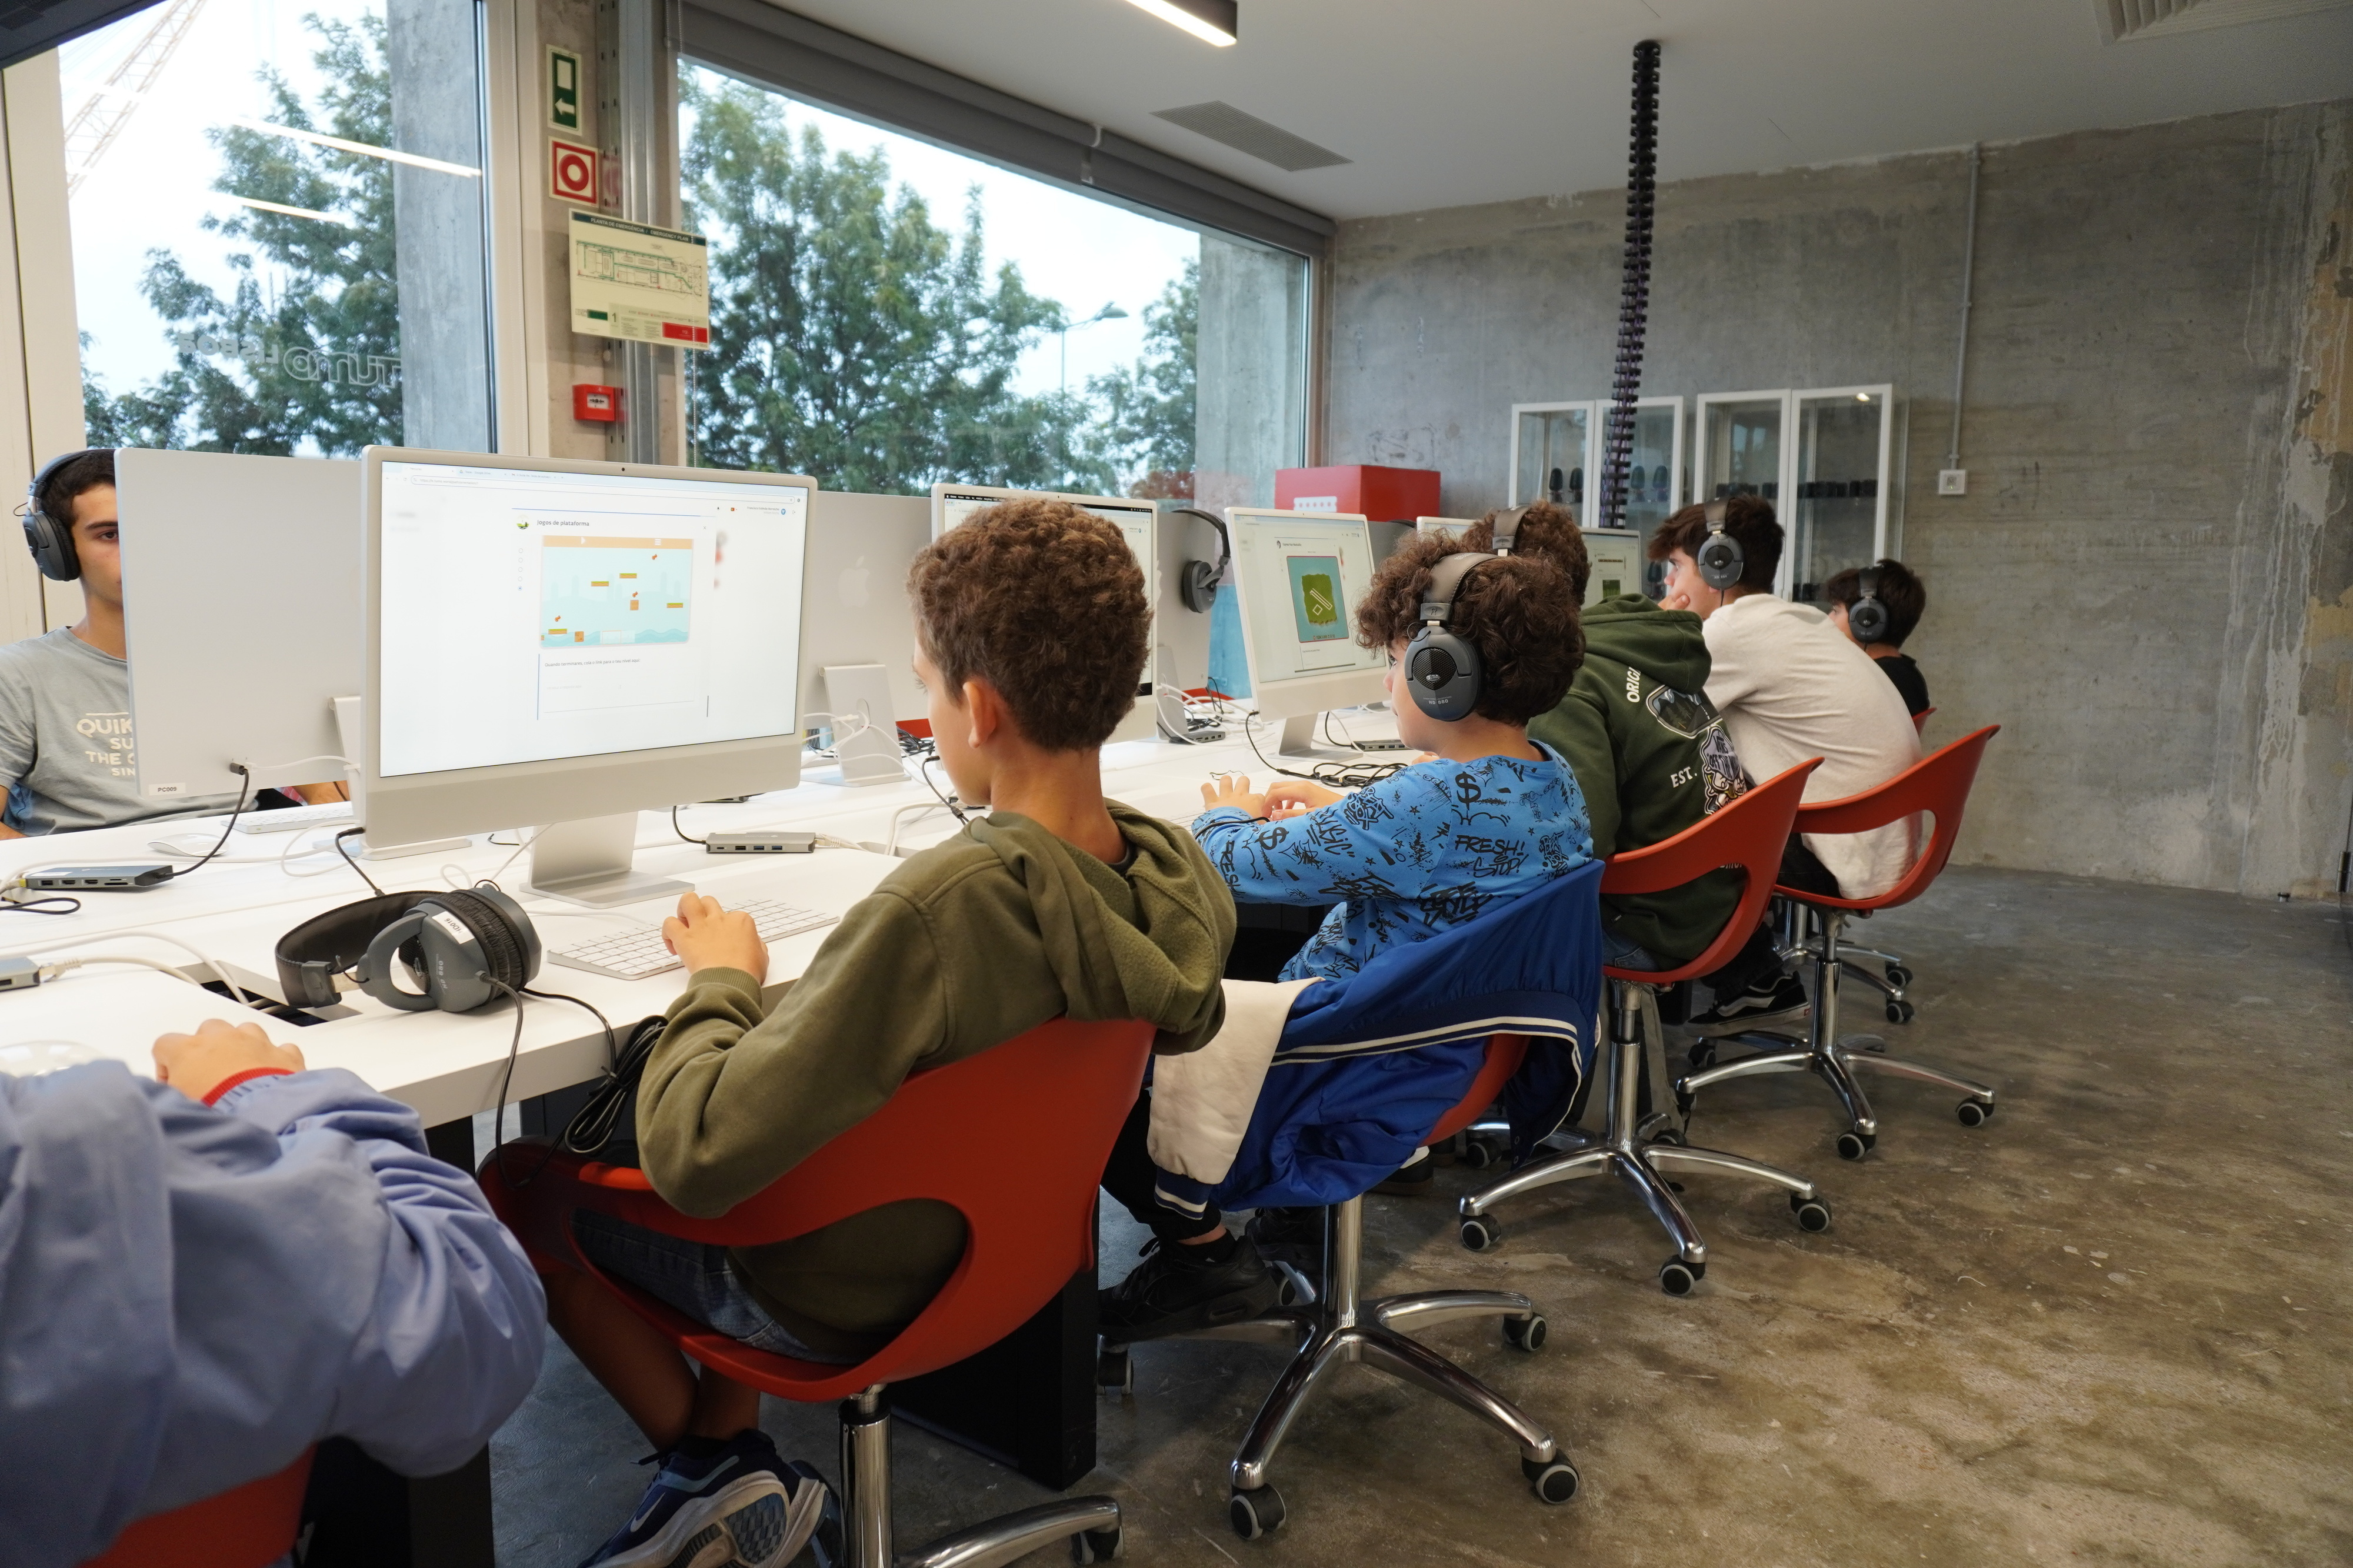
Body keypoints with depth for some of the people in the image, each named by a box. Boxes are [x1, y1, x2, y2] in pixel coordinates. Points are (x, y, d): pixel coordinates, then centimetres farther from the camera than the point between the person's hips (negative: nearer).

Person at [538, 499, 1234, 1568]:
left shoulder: (940, 907, -38)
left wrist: (722, 983, -13)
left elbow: (692, 1157, -32)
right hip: (999, 1236, 7)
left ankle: (715, 1471, 18)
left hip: (844, 1294, -7)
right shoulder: (1180, 877, -17)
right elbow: (1183, 1027, 7)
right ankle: (726, 1451, 30)